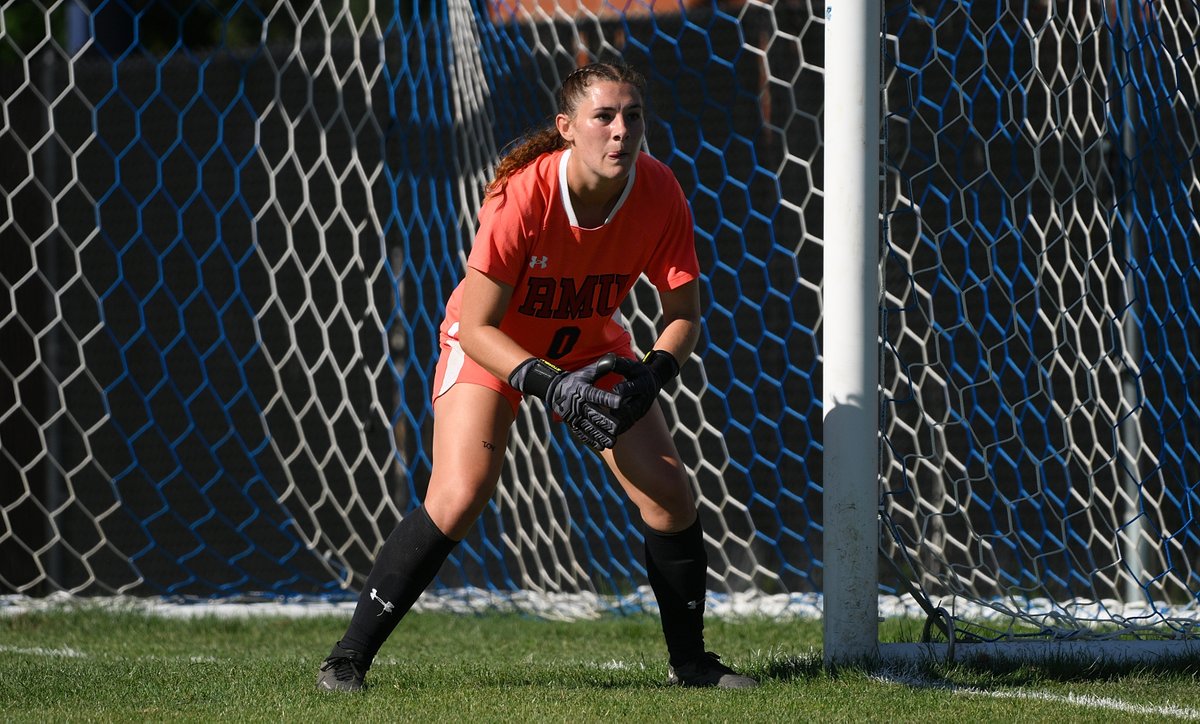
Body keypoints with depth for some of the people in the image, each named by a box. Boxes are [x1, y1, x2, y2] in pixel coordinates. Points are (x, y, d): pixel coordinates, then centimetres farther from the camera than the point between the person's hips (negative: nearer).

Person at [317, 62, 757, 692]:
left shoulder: (659, 193, -22)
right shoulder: (522, 196, -33)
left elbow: (683, 311, -11)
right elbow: (476, 326, -28)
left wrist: (650, 377, -30)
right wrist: (549, 384, -40)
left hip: (592, 346, 4)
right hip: (493, 346, -4)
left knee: (671, 495, -6)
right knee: (458, 498, -23)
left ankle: (689, 660, 16)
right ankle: (350, 656, -12)